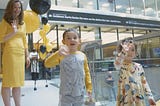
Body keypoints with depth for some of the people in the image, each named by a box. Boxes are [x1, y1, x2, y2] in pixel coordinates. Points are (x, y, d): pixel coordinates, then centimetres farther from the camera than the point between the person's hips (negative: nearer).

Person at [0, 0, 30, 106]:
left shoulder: (23, 23, 16)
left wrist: (27, 56, 13)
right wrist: (13, 32, -15)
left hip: (21, 54, 6)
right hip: (10, 53, -6)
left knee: (18, 81, 10)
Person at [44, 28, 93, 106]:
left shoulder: (82, 56, 1)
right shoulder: (62, 55, -10)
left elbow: (86, 72, 9)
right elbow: (47, 64, -23)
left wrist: (89, 87, 7)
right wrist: (58, 54, -41)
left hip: (80, 94, 4)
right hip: (66, 94, -3)